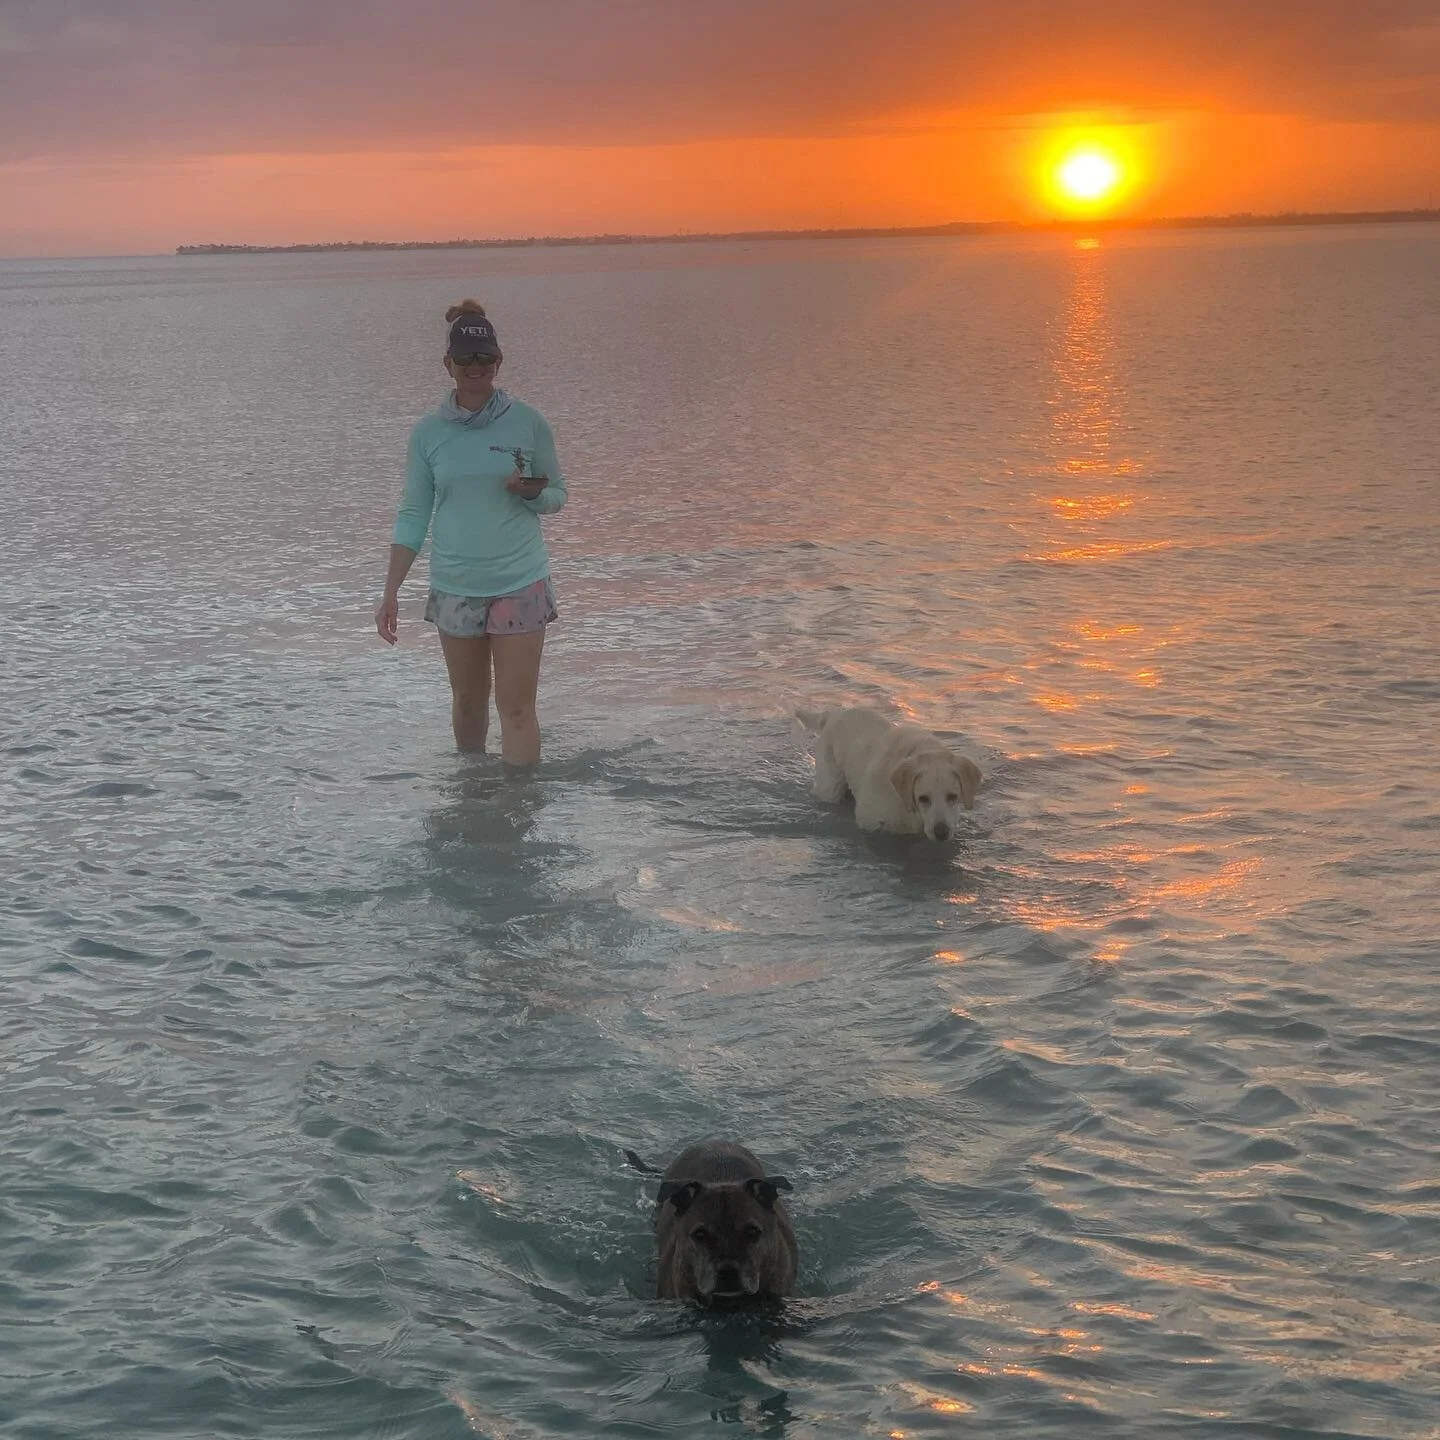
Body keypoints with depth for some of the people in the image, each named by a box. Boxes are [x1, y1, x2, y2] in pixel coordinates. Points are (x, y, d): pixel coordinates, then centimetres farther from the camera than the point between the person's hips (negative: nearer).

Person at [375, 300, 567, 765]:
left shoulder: (528, 423, -3)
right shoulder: (428, 431, 1)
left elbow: (557, 495, 7)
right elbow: (413, 515, 5)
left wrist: (533, 492, -18)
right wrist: (390, 593, -1)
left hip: (520, 583, -2)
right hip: (455, 587, 2)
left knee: (516, 707, -5)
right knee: (468, 704, 14)